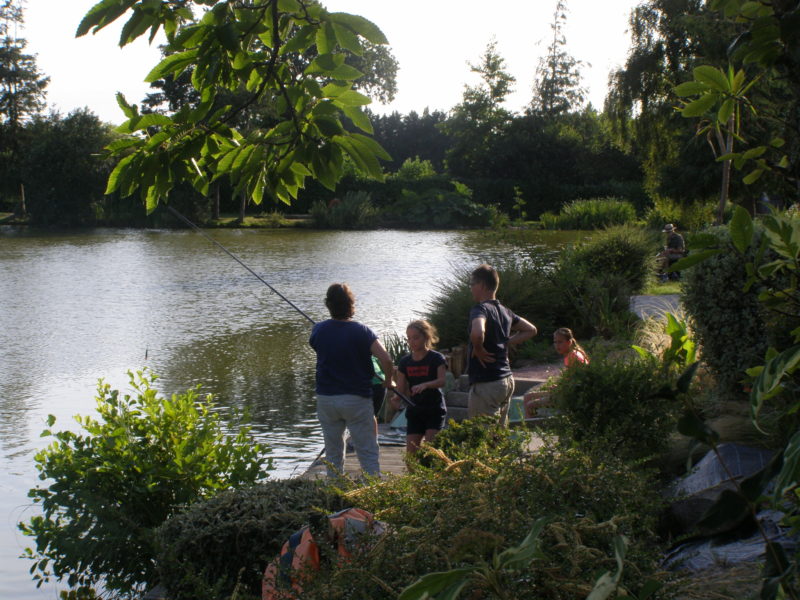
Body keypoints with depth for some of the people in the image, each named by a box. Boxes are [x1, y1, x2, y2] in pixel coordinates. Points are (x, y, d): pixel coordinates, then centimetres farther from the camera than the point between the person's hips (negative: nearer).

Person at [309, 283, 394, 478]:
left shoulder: (319, 330, -1)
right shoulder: (361, 332, -11)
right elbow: (386, 360, -19)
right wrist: (388, 381, -2)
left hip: (326, 398, 3)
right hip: (357, 398, -3)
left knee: (333, 454, 14)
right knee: (368, 453, 1)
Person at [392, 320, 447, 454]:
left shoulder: (436, 358, -6)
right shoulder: (405, 362, 6)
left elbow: (442, 381, -21)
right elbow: (401, 388, 3)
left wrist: (425, 385, -40)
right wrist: (397, 398, -19)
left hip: (434, 410, -4)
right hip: (414, 411, 5)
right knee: (411, 451, 1)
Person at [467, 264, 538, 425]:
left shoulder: (480, 309, -15)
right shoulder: (504, 311, 12)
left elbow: (477, 333, -36)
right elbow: (531, 330, 23)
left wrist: (478, 349, -16)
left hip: (486, 383, -9)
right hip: (507, 380, 9)